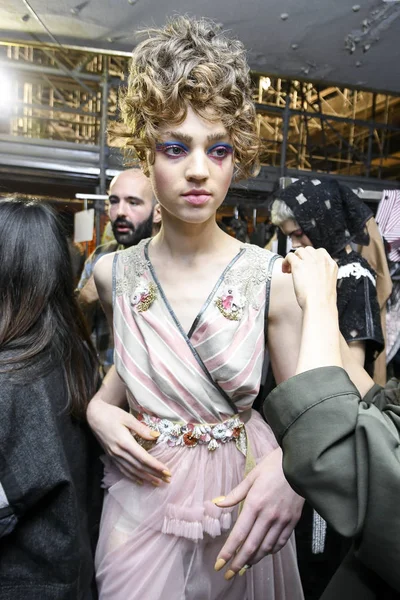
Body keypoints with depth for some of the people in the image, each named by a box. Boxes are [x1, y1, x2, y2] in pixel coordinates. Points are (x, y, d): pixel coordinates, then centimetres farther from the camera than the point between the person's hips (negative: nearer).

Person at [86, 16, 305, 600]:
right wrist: (99, 408, -8)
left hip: (242, 498, -1)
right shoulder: (114, 272, -7)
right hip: (143, 492, 2)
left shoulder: (273, 277, -15)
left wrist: (291, 463, -29)